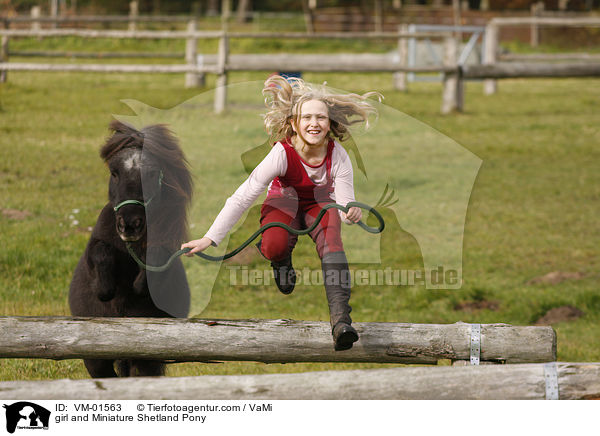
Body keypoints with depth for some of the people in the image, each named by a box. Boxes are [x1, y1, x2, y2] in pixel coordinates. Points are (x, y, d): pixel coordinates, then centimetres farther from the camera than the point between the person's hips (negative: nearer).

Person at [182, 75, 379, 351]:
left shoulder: (337, 155, -24)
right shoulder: (282, 154, -31)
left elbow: (345, 201, -21)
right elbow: (243, 197, -30)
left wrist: (351, 213, -49)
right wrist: (210, 239, -33)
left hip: (321, 203, 1)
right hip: (284, 202, -1)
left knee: (330, 236, -34)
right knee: (274, 247, -35)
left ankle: (341, 319, -48)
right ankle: (283, 263, 8)